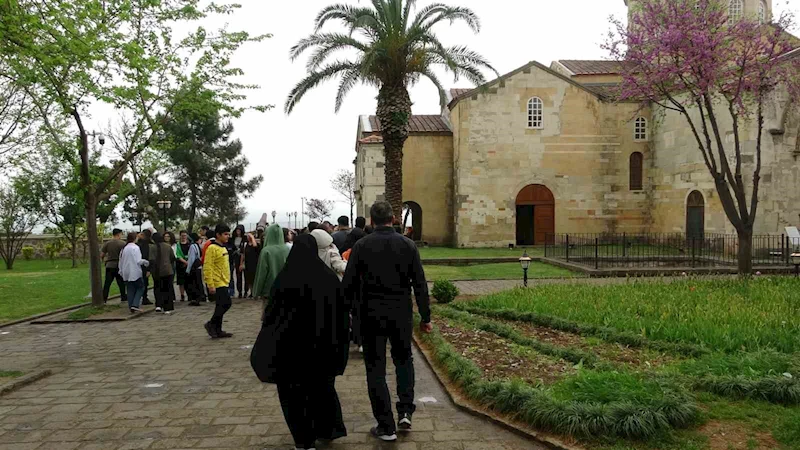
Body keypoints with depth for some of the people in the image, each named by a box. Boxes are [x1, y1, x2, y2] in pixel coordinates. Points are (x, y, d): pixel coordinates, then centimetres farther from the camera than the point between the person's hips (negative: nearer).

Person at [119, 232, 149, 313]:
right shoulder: (136, 247, -12)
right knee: (140, 288, 6)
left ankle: (131, 307, 12)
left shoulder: (124, 248, 8)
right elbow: (138, 261, -18)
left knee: (130, 290, 11)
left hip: (126, 273, 6)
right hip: (135, 272, -6)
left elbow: (121, 261, 14)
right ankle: (135, 305, -7)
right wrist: (145, 262, 0)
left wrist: (121, 271, 23)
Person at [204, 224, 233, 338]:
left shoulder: (223, 248, 15)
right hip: (217, 284, -9)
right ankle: (211, 324, 2)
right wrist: (210, 285, -22)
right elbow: (207, 267, -19)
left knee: (221, 305, 10)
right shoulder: (212, 248, -14)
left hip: (224, 282, 9)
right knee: (226, 303, -12)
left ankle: (217, 330, 16)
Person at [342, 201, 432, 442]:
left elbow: (348, 284, -6)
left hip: (371, 314, -1)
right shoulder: (408, 245, -3)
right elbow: (420, 284, -3)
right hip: (401, 313, 2)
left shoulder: (361, 246, -6)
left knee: (376, 368, 8)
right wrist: (425, 317, 5)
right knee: (404, 359, 24)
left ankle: (386, 427, 12)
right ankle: (405, 411, 12)